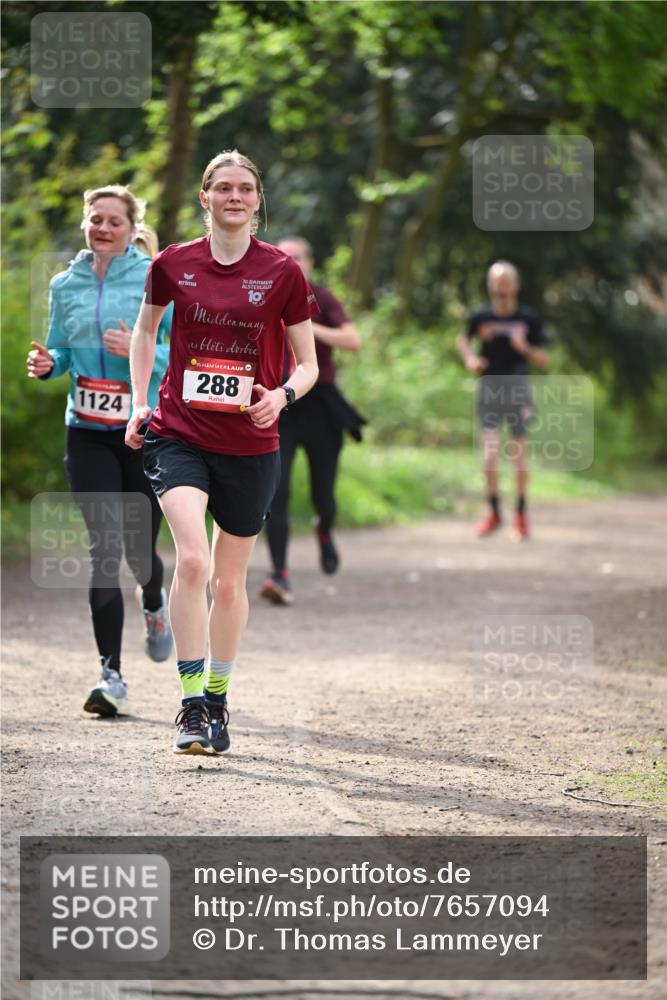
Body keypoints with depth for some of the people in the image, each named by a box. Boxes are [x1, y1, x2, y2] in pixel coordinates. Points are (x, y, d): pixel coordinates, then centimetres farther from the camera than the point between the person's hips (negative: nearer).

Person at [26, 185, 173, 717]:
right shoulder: (66, 285, 8)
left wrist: (140, 352, -22)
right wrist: (46, 363, -5)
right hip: (88, 433, 2)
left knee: (139, 547, 4)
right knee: (104, 548, -8)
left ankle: (155, 603, 43)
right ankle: (111, 676, -6)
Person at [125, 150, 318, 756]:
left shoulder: (282, 272, -2)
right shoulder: (173, 265, 1)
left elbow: (309, 364, 4)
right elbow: (145, 331, 19)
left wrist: (282, 395, -16)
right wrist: (139, 404, 9)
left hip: (250, 444, 1)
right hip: (179, 435, -1)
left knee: (229, 580, 10)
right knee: (191, 559, -21)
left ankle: (218, 696, 31)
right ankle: (191, 706, -17)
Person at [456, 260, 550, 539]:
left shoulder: (529, 319, -3)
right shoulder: (481, 317, -1)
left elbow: (544, 360, 1)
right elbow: (463, 339, 20)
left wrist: (525, 348, -18)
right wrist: (469, 357, 0)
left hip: (517, 390, 0)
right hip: (489, 389, 0)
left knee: (518, 454, 6)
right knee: (490, 455, -8)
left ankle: (521, 513, 23)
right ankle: (494, 513, 8)